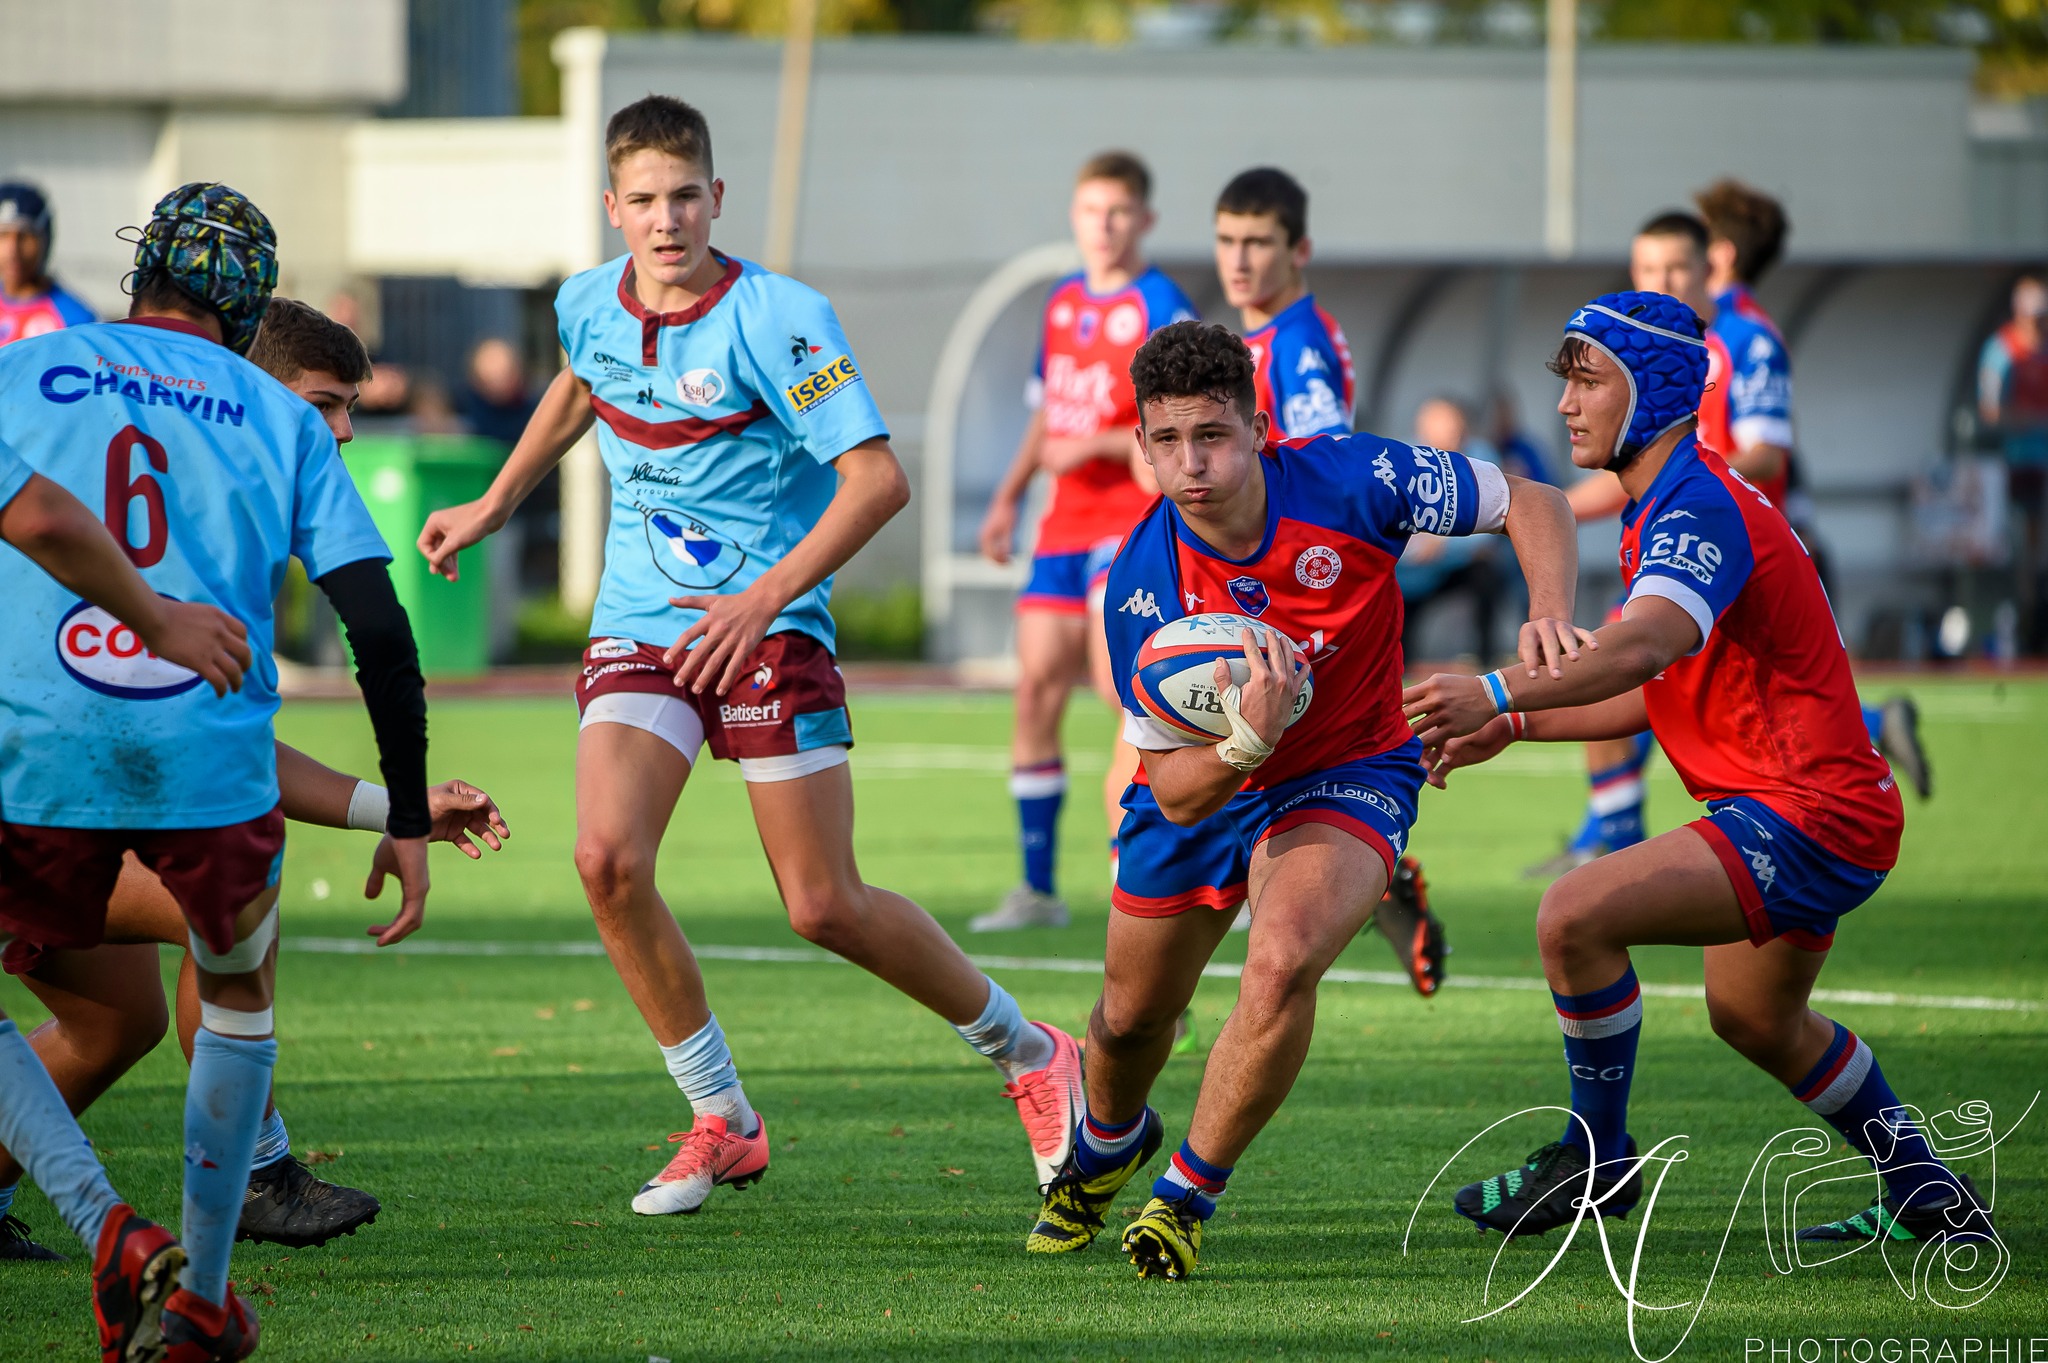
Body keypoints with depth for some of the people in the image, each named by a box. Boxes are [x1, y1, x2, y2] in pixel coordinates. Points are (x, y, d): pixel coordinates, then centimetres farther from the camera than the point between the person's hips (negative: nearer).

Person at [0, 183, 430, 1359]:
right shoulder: (283, 420, 14)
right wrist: (408, 820, 12)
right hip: (212, 761, 1)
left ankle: (109, 1231, -4)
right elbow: (379, 625, 6)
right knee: (241, 998, 28)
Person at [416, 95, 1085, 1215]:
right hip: (639, 633, 5)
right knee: (608, 859, -18)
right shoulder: (588, 306, 3)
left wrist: (765, 598, -25)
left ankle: (1030, 1057, 20)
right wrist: (493, 506, 31)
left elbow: (877, 478, -21)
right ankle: (722, 1123, -1)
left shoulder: (776, 320, -16)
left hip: (769, 631, -5)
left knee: (827, 909, -6)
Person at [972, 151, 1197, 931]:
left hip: (1133, 521, -7)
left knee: (1119, 683, -18)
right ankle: (1038, 889, 10)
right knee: (1037, 686, 4)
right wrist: (1008, 499, 17)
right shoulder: (1061, 304, 15)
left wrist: (1097, 447, -19)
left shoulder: (1162, 309, -7)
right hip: (1063, 523, 7)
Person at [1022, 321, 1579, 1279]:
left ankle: (1188, 1198, -10)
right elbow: (1176, 794, -24)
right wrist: (1248, 739, -45)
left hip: (1347, 776, -2)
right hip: (1205, 789, 2)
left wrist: (1549, 613, -30)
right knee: (1131, 1016, 18)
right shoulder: (1141, 584, -25)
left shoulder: (1348, 481, -27)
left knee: (1284, 958, -31)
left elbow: (1532, 504, -11)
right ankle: (1111, 1141, 58)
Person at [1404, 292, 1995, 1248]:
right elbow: (1665, 690, 20)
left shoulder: (1698, 507, -19)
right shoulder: (1668, 509, 14)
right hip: (1819, 809, 11)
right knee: (1754, 1020, 30)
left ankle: (1598, 1158, -6)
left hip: (1809, 813, -11)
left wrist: (1498, 694, -51)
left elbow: (1647, 644, -39)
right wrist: (1513, 729, 13)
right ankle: (1929, 1198, 45)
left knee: (1577, 915, -23)